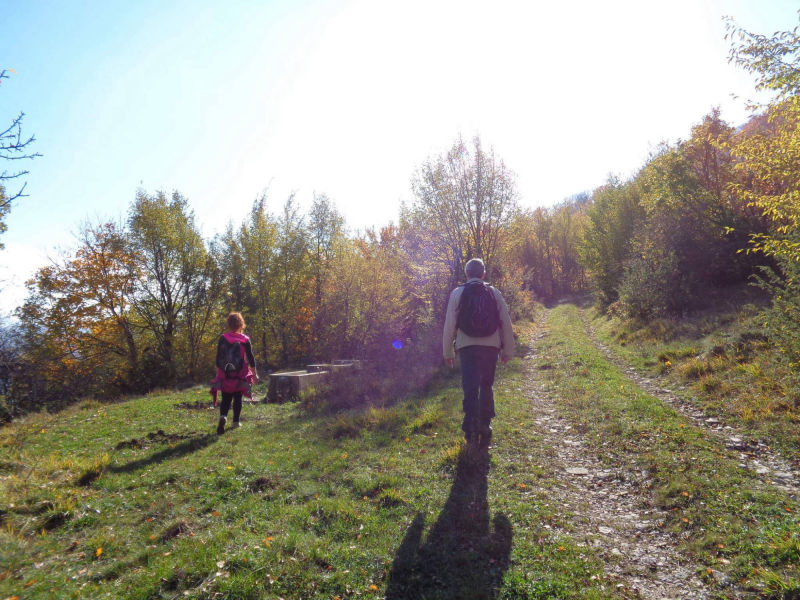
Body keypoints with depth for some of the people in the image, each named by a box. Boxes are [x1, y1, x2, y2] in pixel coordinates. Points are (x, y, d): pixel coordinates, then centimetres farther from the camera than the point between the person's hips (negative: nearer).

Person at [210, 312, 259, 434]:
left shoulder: (222, 338, -3)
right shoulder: (245, 339, -5)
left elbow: (218, 358, 2)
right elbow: (250, 358, -1)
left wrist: (218, 373, 12)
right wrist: (255, 374, 8)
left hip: (225, 375, 1)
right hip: (240, 376, 0)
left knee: (226, 399, 8)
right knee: (238, 398, 13)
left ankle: (223, 416, -17)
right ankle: (236, 421, 18)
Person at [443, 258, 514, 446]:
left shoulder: (457, 293, 2)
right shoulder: (494, 293, 6)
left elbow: (449, 324, 1)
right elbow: (506, 323, 7)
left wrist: (448, 352, 8)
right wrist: (508, 351, 15)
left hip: (467, 346, -2)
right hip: (491, 346, 2)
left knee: (470, 388, 1)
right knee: (486, 387, 15)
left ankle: (471, 427, -9)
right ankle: (485, 426, 18)